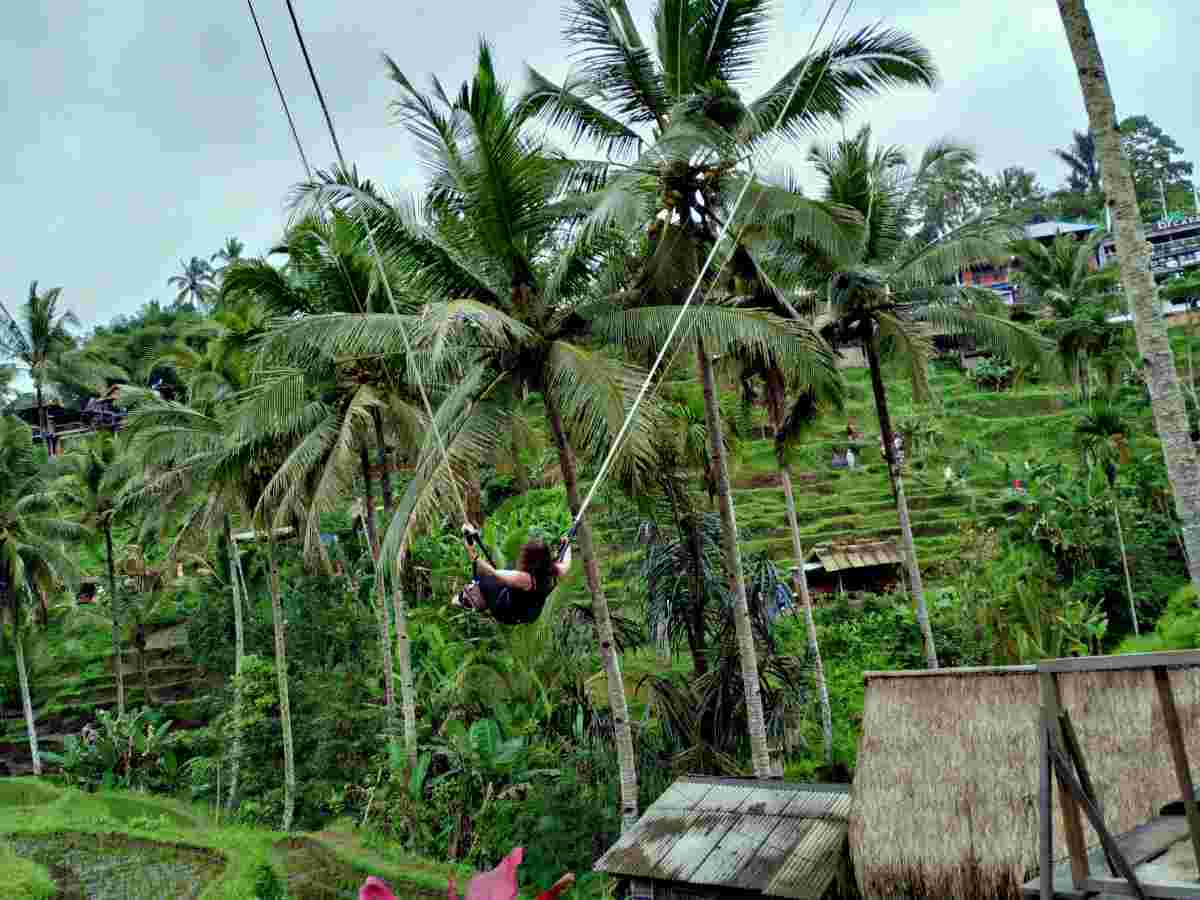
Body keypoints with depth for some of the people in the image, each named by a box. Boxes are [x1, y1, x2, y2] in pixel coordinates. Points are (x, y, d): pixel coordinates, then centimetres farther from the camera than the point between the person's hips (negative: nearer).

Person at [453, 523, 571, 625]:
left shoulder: (525, 579, -40)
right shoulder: (554, 571, -22)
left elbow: (493, 573, -45)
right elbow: (566, 565, 2)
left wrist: (474, 556, -43)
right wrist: (567, 546, 18)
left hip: (509, 616, -7)